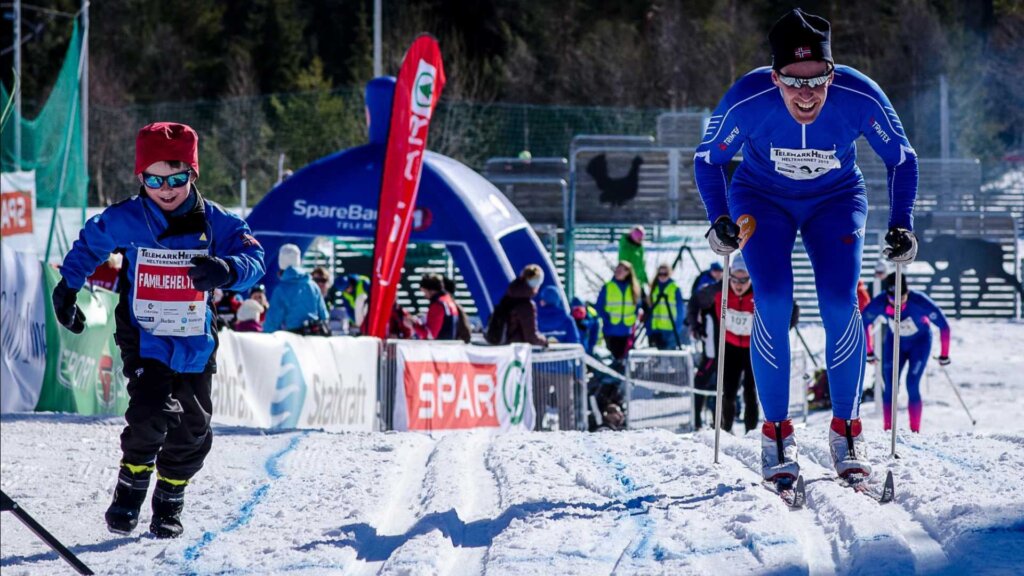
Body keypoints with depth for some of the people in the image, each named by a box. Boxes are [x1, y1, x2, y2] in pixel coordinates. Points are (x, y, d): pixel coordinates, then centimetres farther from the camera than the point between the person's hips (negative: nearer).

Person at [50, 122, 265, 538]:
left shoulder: (214, 223, -8)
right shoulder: (125, 221, -7)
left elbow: (253, 259, -15)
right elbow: (89, 244, 13)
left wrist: (227, 270, -37)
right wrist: (67, 289, 15)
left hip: (195, 343, 2)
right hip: (144, 340, -2)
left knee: (191, 429, 7)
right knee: (152, 414, -21)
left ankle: (169, 503, 26)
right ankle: (130, 491, -2)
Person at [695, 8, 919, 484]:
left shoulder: (859, 97, -29)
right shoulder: (747, 101, -31)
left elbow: (901, 159, -10)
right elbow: (708, 160, -11)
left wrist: (901, 225, -21)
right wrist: (719, 220, -25)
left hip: (835, 199, 1)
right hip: (763, 198, -1)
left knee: (840, 302, -18)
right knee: (773, 301, -21)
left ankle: (845, 426, 0)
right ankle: (776, 431, -8)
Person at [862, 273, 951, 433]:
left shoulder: (919, 302, -34)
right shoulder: (880, 303, -26)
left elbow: (943, 325, -24)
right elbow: (864, 323, -6)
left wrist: (944, 355, -17)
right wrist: (868, 352, 0)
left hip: (920, 342, -3)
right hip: (894, 343, 3)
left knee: (912, 386, -15)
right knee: (889, 387, -5)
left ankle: (915, 431, -8)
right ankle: (887, 431, 2)